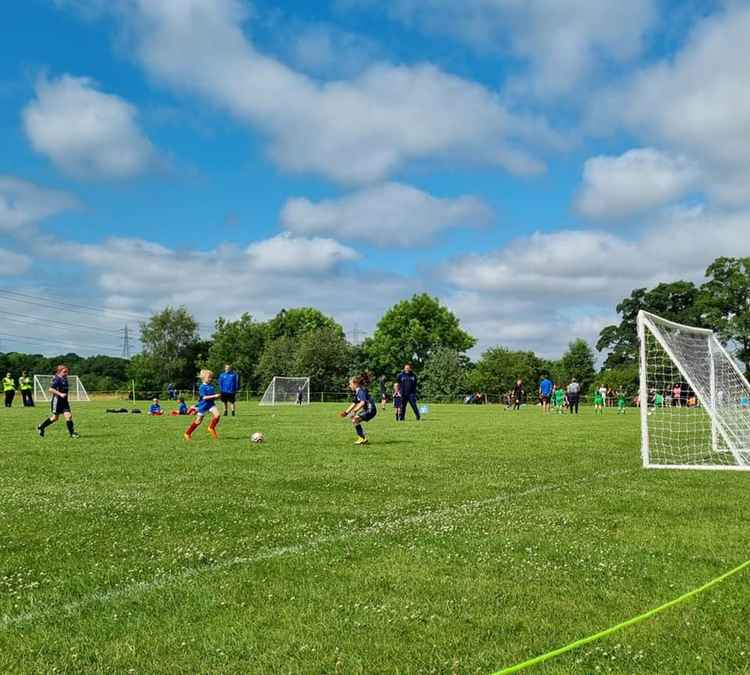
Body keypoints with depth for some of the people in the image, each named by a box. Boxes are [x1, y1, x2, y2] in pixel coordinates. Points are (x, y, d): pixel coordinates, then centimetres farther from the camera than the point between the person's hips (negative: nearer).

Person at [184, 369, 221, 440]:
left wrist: (216, 396, -2)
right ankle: (187, 433, 23)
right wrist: (214, 396, -30)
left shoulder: (211, 386, 4)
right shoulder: (202, 387, -17)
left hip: (211, 404, 5)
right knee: (198, 421, 6)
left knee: (217, 414, -19)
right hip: (203, 405, -5)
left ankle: (211, 428, 1)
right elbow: (204, 397, -26)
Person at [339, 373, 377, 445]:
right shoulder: (357, 392, 14)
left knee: (355, 420, -20)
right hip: (367, 410, 10)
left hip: (371, 410, -10)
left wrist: (355, 411, -32)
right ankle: (361, 438, 19)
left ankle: (363, 439, -14)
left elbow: (362, 402, -28)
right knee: (353, 420, 17)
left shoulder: (361, 390, -16)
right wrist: (346, 412, 18)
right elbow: (354, 404, 21)